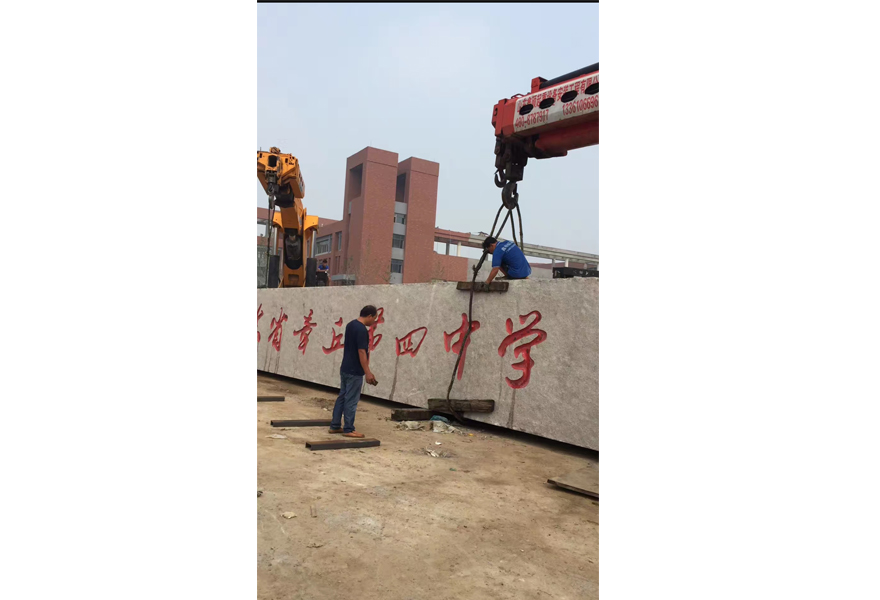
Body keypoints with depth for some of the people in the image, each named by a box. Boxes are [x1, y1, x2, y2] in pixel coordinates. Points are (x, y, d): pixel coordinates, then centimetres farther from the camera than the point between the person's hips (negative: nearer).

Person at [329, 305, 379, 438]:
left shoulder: (350, 325, 9)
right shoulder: (362, 330, -20)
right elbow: (361, 352, -22)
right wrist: (367, 372, -19)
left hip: (345, 368, 9)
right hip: (354, 371, -9)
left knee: (342, 397, 15)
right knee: (351, 400, -1)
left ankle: (335, 426, 20)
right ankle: (348, 430, 7)